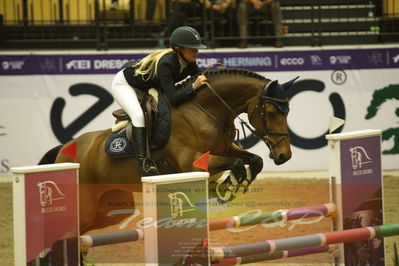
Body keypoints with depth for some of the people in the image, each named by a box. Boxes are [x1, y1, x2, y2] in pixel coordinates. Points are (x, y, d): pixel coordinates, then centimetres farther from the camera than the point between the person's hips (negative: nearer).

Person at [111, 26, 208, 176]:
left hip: (148, 89, 9)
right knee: (138, 115, -29)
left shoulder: (189, 64, -15)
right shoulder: (166, 63, -39)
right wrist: (194, 86, -50)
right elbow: (173, 99, -44)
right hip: (124, 84, -9)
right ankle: (143, 164, -36)